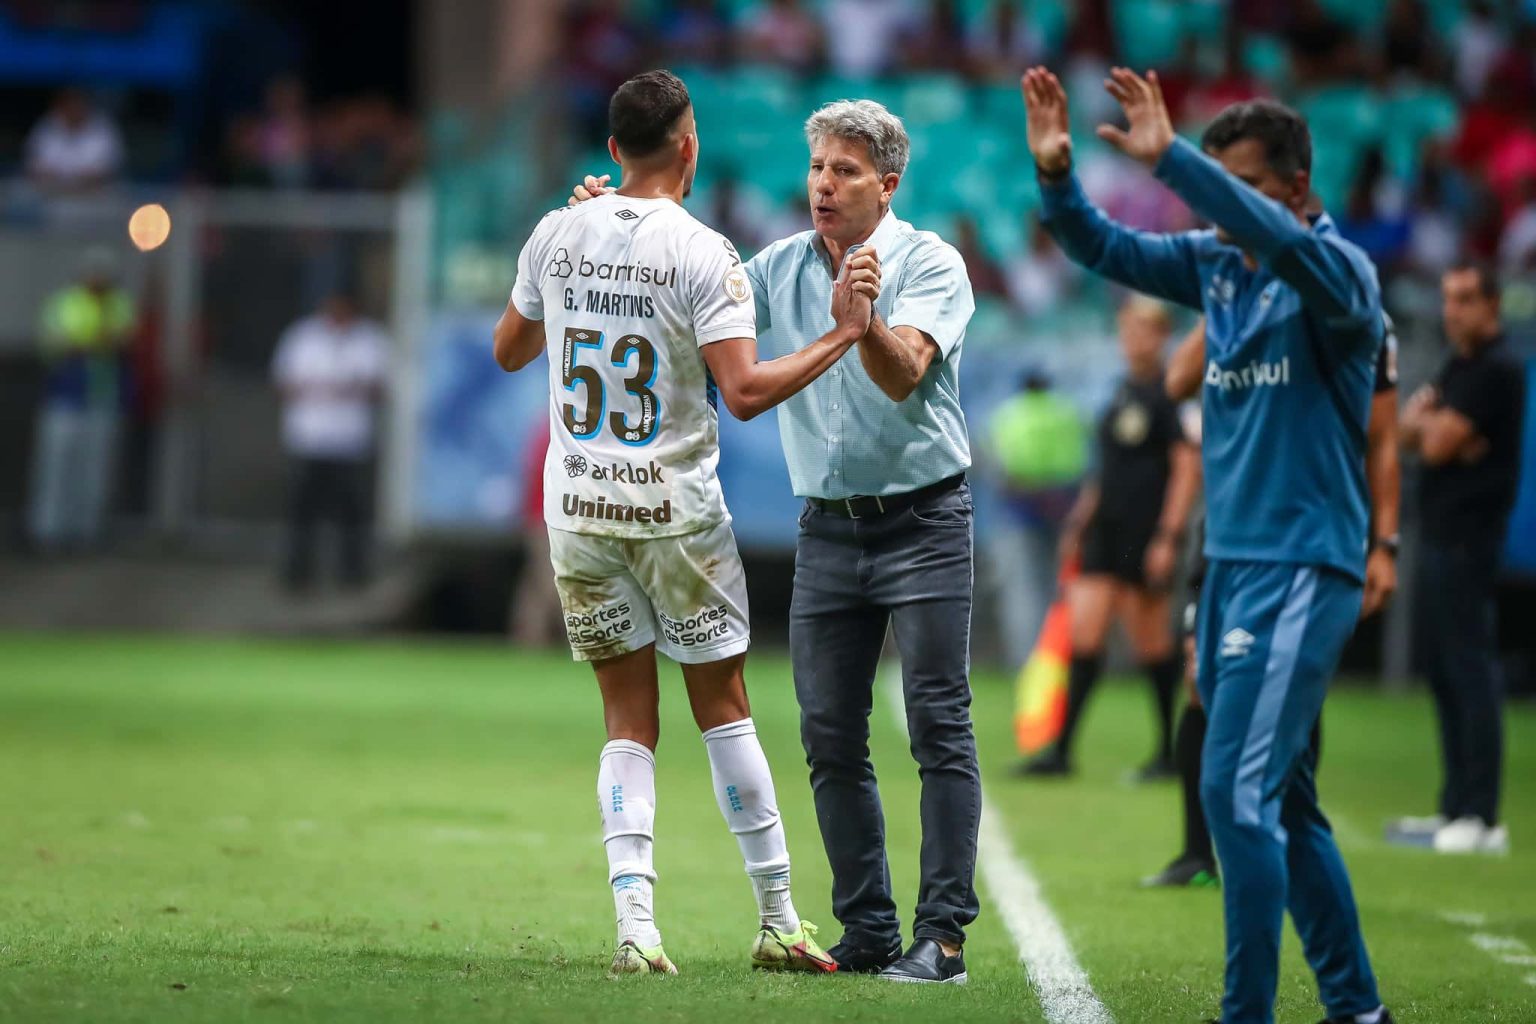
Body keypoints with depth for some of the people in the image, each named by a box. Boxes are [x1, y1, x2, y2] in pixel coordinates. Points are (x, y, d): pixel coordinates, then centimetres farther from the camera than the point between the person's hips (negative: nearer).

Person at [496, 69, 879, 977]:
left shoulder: (558, 234, 2)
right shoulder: (701, 253, -12)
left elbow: (510, 350, 17)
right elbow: (745, 391, -20)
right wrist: (840, 336, -12)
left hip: (578, 509, 3)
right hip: (675, 510, -3)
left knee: (629, 716, 8)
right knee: (724, 706, 9)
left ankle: (635, 924, -6)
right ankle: (780, 923, 14)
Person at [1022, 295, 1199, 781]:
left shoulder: (1170, 392, -9)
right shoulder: (1123, 390, 14)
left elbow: (1187, 467, -12)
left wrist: (1169, 536, -16)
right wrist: (1079, 521, 20)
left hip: (1147, 534, -7)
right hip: (1106, 529, 7)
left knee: (1152, 641, 0)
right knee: (1084, 630, -1)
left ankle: (1168, 751, 12)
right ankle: (1061, 750, 0)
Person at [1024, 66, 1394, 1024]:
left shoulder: (1338, 272, -11)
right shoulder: (1218, 263, 9)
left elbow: (1283, 238, -32)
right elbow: (1105, 249, 7)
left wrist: (1169, 157, -38)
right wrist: (1057, 173, -11)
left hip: (1303, 569, -8)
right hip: (1231, 561, 8)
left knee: (1238, 791, -16)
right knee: (1282, 801, 13)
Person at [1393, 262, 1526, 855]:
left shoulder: (1496, 372, -12)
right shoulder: (1456, 368, 18)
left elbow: (1439, 443, -16)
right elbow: (1410, 436, 15)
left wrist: (1427, 422, 4)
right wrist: (1424, 419, -5)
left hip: (1467, 539, -10)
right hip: (1440, 539, 10)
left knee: (1470, 671, -11)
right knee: (1445, 673, 11)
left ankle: (1481, 818, -13)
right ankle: (1457, 809, 16)